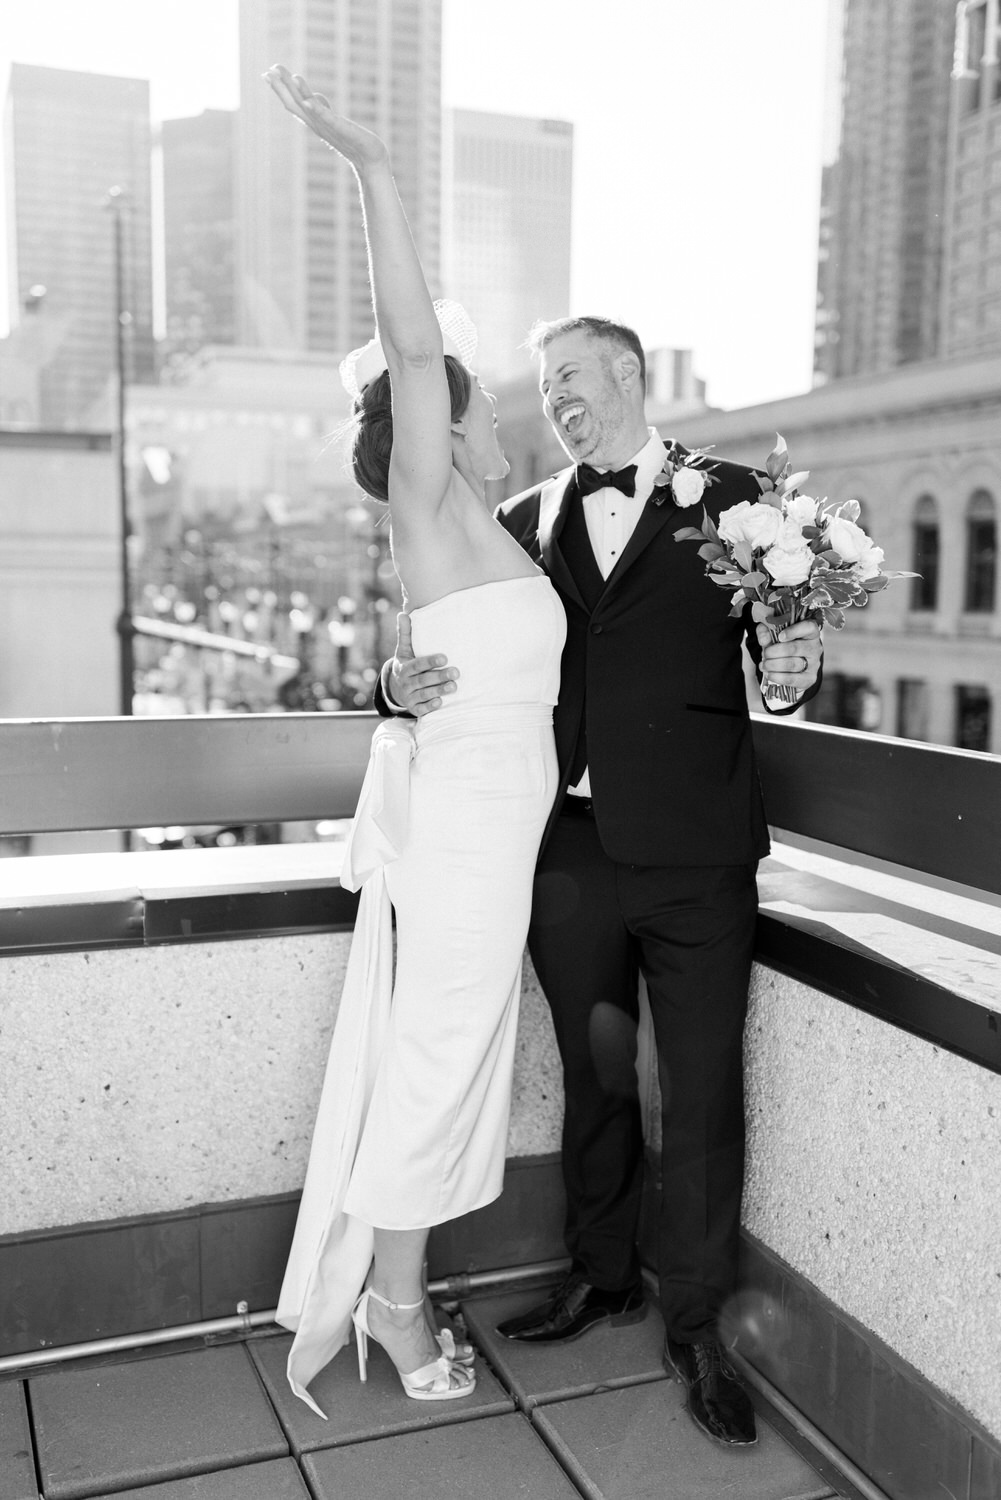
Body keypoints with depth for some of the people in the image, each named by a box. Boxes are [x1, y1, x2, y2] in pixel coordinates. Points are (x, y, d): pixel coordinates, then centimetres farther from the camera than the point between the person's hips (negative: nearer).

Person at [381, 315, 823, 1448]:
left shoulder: (729, 497, 3)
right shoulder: (523, 523, 10)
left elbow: (775, 652, 1)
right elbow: (472, 658, 8)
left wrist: (791, 673, -22)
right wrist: (404, 685, -13)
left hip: (693, 855, -3)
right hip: (570, 852, 3)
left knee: (702, 1093, 6)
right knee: (594, 1078, 18)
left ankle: (695, 1326, 25)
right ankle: (602, 1277, 39)